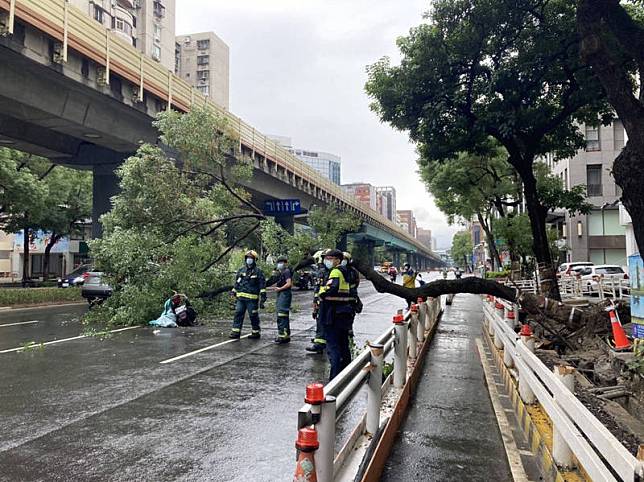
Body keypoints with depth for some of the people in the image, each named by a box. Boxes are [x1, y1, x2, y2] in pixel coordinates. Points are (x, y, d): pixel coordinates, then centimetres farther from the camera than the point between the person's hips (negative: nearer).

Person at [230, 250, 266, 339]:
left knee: (253, 316, 2)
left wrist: (262, 299, -9)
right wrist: (234, 294, 17)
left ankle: (256, 332, 14)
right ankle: (236, 331, 7)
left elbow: (262, 286, -4)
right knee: (238, 314, 2)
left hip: (252, 298, -5)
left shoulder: (258, 271, -2)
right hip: (240, 298, 5)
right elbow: (236, 283, 20)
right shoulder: (241, 270, 13)